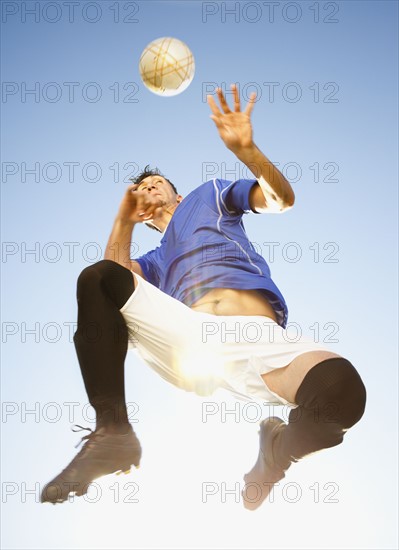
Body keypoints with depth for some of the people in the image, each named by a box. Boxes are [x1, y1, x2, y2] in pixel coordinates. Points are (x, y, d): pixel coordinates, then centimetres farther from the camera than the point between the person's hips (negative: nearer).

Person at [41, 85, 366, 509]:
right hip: (188, 341, 3)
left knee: (343, 390, -36)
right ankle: (112, 433, -21)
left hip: (259, 338, -3)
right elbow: (114, 273, 15)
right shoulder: (156, 260, 38)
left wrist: (246, 150, -2)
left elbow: (281, 200, 16)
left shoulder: (210, 194, 34)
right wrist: (125, 219, 29)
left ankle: (279, 448, -4)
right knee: (97, 278, -21)